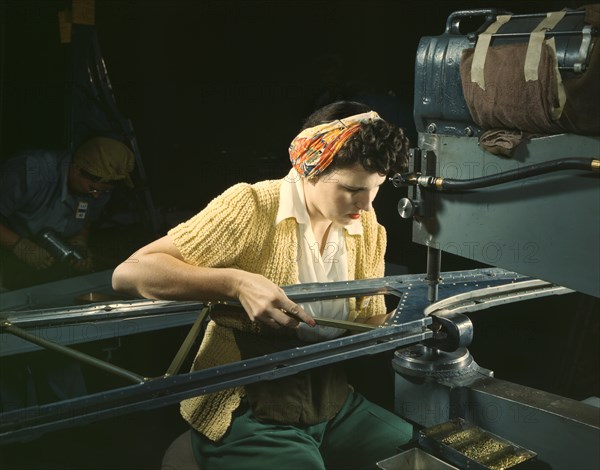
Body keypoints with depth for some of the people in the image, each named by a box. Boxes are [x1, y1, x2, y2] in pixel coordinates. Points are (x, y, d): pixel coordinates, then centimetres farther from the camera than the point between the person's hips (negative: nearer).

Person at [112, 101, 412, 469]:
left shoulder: (366, 225, 1)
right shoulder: (250, 208, -17)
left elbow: (371, 323, 7)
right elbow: (129, 273, -21)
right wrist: (237, 283, -33)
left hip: (332, 404, 6)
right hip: (245, 414, -5)